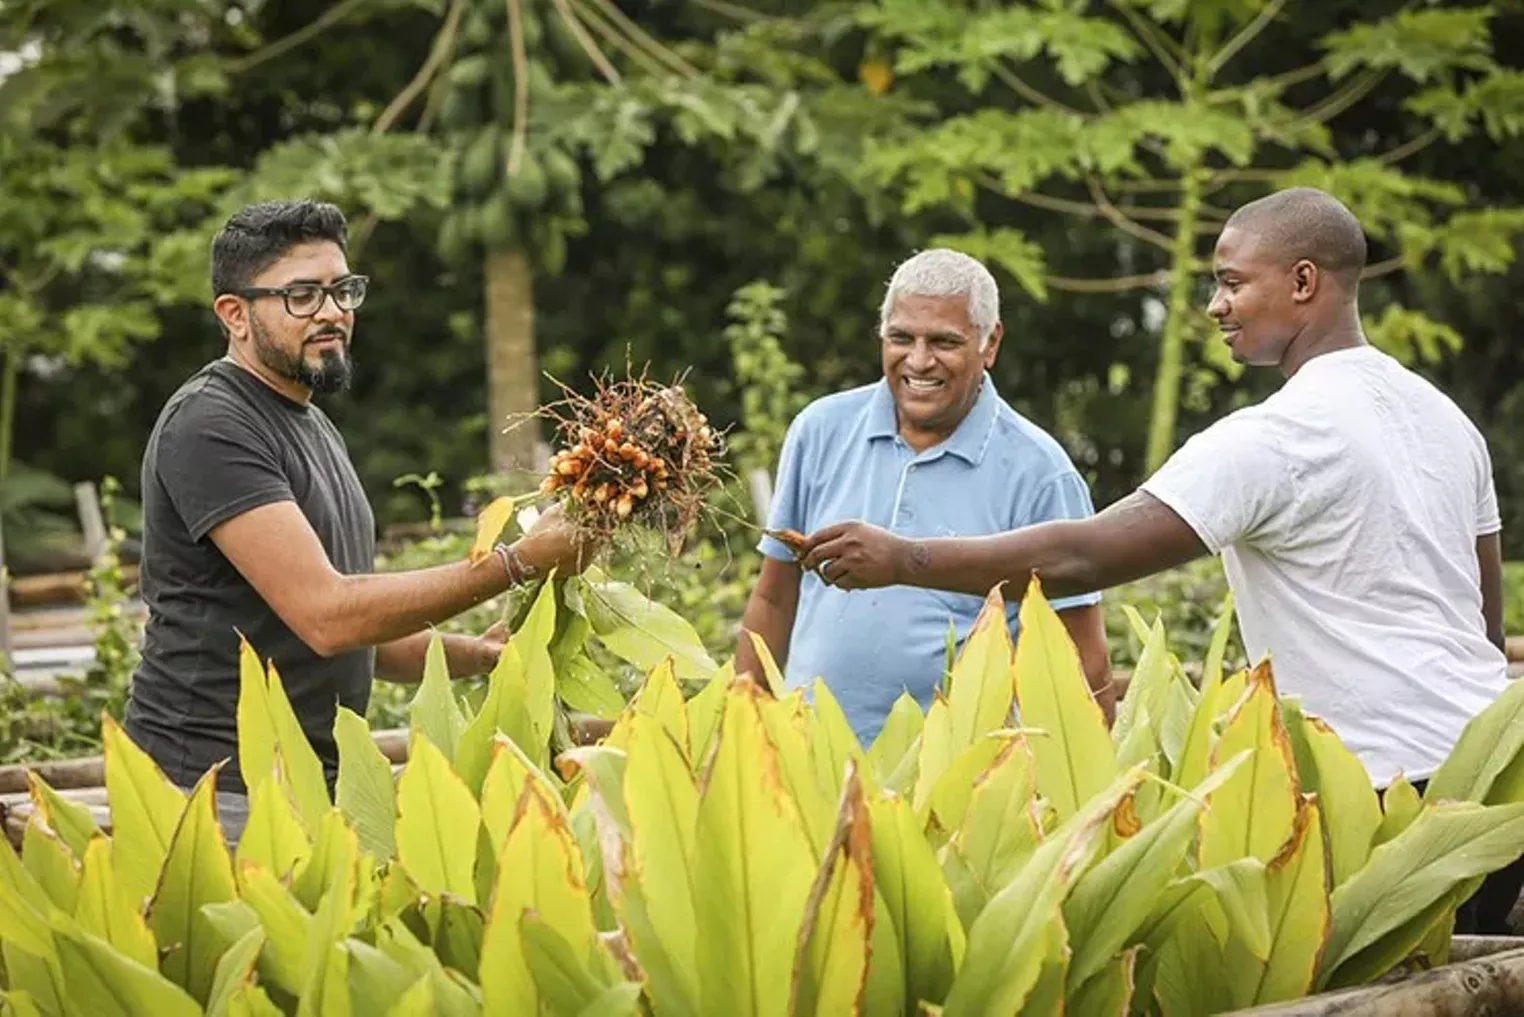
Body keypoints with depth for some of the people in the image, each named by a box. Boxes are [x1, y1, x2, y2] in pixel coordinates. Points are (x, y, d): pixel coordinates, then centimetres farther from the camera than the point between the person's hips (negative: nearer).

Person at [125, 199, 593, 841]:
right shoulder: (211, 426, -12)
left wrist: (476, 655, 5)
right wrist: (517, 563, -19)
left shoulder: (314, 428, 19)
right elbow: (325, 615, -21)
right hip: (223, 794, -8)